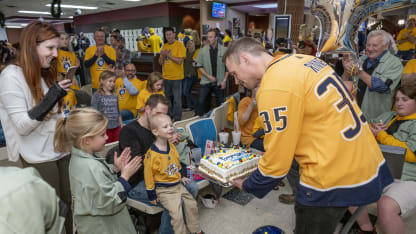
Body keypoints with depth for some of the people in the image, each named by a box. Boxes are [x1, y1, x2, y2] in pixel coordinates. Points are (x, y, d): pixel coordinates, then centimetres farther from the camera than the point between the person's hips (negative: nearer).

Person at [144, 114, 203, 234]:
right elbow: (148, 174, -15)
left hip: (177, 184, 7)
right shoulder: (152, 154, -22)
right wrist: (151, 195, -10)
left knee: (192, 204, 10)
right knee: (176, 213, -16)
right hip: (163, 189, -7)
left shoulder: (171, 146, 1)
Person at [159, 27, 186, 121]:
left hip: (176, 77, -6)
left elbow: (180, 61, -15)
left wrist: (168, 55, -15)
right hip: (166, 77, 6)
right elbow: (160, 62, 12)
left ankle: (177, 119, 6)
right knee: (167, 98, 14)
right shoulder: (164, 46, 12)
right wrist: (163, 55, -8)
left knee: (177, 99, -2)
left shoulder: (180, 45, -6)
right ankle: (169, 116, 28)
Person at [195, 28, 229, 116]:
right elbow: (199, 66, 0)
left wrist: (224, 80, -5)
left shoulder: (224, 50, -3)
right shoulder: (203, 50, -1)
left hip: (219, 82, 0)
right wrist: (209, 76, -9)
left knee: (221, 103, 7)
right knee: (201, 102, -2)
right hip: (206, 82, 0)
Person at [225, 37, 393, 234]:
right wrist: (269, 153, 17)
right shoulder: (303, 61, 5)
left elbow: (277, 162, -17)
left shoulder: (273, 87, -22)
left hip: (335, 179, -8)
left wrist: (247, 186, 3)